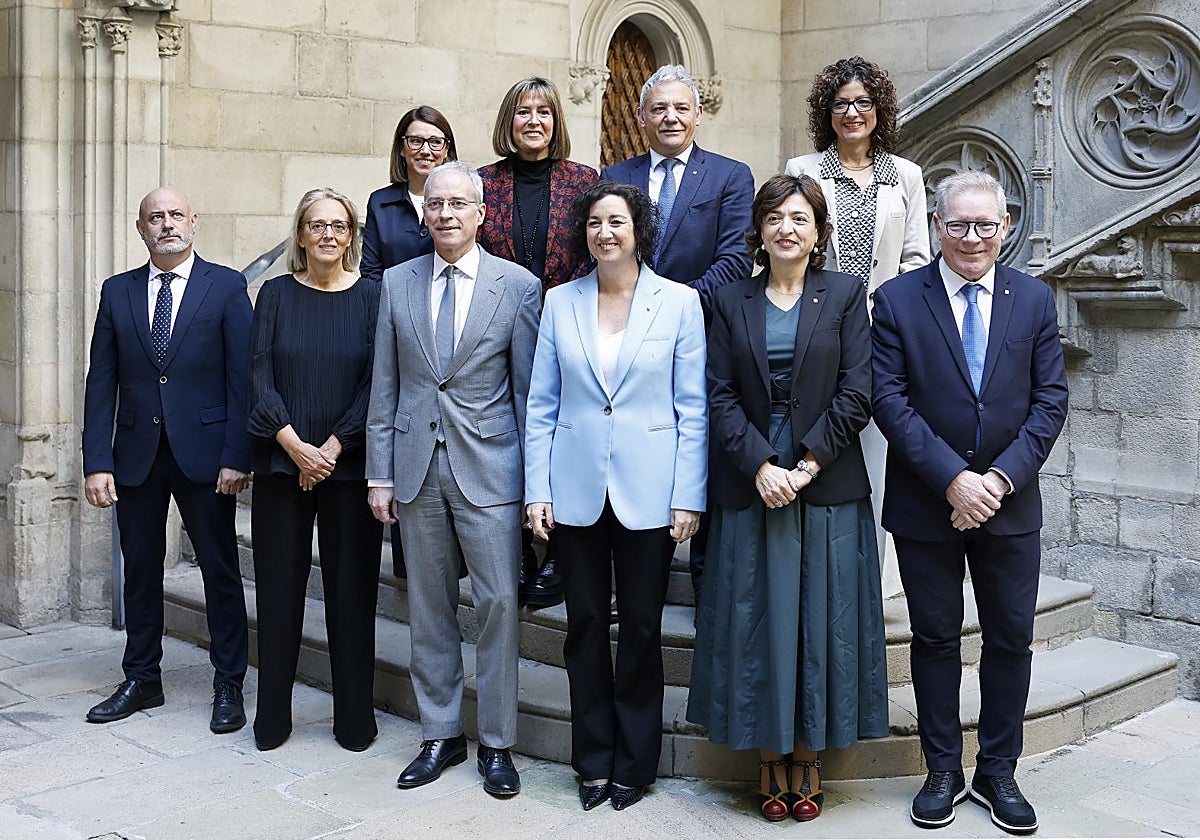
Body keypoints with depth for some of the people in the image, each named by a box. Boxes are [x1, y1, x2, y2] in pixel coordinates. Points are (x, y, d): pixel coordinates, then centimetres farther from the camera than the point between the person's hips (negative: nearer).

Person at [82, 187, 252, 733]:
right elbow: (101, 382, 5)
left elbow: (242, 377, -5)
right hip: (136, 456, 3)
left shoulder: (226, 287, 0)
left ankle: (229, 685, 15)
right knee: (140, 570, 11)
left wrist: (236, 457, -12)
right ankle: (142, 680, 25)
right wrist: (97, 461, -3)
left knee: (220, 570, 4)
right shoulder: (118, 292, 8)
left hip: (203, 453, -3)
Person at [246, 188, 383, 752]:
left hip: (349, 465, -1)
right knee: (279, 588, 5)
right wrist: (294, 445, -12)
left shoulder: (370, 296, 2)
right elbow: (260, 373, -1)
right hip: (281, 462, 1)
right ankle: (272, 716, 17)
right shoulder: (277, 293, 5)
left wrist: (333, 447, -11)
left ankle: (355, 717, 15)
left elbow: (376, 382, -3)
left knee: (351, 590, 3)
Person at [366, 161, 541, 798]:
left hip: (488, 465, -3)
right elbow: (384, 386, 7)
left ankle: (496, 743, 13)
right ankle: (440, 735, 24)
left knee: (499, 601, -1)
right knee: (428, 606, 10)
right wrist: (380, 474, 3)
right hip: (416, 465, 3)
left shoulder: (518, 286, -3)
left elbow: (529, 388, -1)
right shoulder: (397, 283, 6)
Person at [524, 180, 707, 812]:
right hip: (577, 492, 2)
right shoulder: (560, 303, 4)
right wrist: (537, 490, 0)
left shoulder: (679, 302, -1)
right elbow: (541, 404, 6)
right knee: (585, 625, 10)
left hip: (648, 493, -2)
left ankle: (633, 764, 23)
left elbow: (693, 407, -1)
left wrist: (689, 497, -6)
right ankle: (592, 761, 25)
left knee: (641, 628, 7)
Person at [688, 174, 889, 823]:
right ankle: (768, 755, 17)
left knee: (821, 618, 4)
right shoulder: (731, 303, 7)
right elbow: (721, 397, 0)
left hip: (827, 486, -1)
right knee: (755, 618, 4)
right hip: (751, 485, 1)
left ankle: (808, 756, 17)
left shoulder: (845, 295, 3)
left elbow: (856, 393, -4)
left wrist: (806, 465, -12)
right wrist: (761, 466, -13)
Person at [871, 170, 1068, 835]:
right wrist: (953, 478, -17)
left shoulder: (1034, 299, 3)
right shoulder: (897, 299, -4)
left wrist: (1001, 478, -13)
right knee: (935, 638, 9)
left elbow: (1050, 401, 0)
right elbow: (889, 399, -10)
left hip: (1010, 503, 2)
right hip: (926, 505, -2)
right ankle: (943, 772, 23)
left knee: (1011, 640, 8)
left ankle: (998, 774, 24)